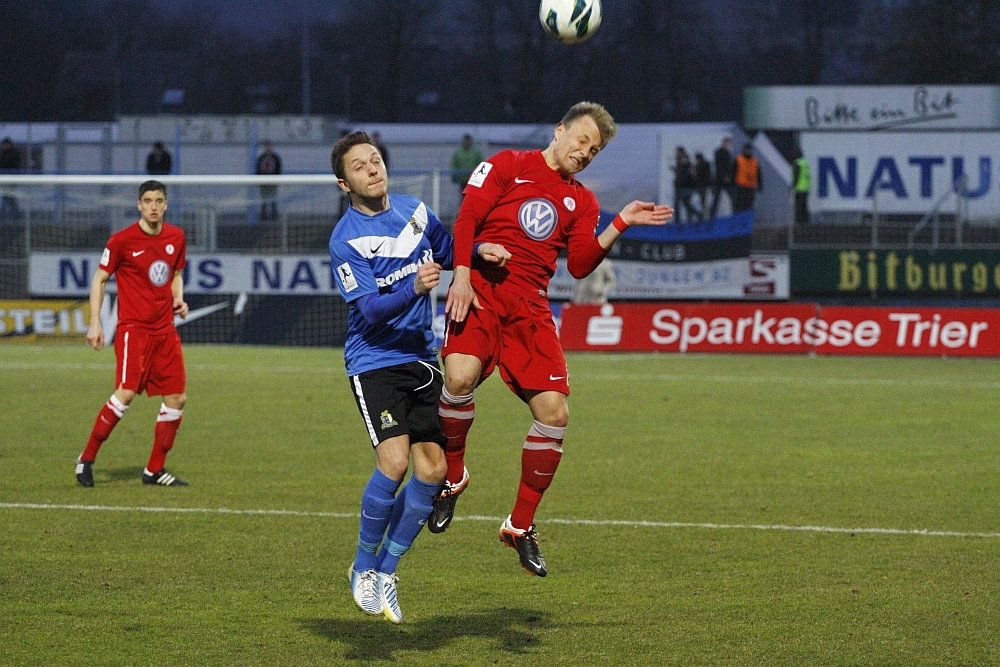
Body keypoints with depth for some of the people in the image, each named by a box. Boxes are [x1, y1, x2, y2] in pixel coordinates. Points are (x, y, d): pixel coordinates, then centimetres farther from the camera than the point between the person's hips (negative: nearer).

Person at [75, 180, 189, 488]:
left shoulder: (176, 237, 9)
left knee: (176, 398, 2)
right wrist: (95, 323, -7)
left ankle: (155, 470, 13)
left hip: (165, 330, 6)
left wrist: (179, 299, 4)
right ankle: (87, 458, -7)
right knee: (126, 392, -20)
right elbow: (99, 279, 0)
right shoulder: (122, 240, -7)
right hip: (133, 327, -6)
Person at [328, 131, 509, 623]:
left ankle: (385, 571, 14)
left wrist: (479, 250, 2)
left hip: (421, 357, 6)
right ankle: (363, 567, 2)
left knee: (432, 469, -2)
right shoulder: (346, 240, -14)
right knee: (394, 462, -21)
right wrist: (413, 289, -38)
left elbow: (447, 253, 22)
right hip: (374, 362, -6)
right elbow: (371, 310, -21)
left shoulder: (415, 210, 5)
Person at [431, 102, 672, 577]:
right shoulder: (508, 165, 9)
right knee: (460, 377, -31)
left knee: (554, 412, -9)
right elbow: (466, 219, 0)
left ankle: (520, 525, 7)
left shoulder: (581, 202, 19)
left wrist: (620, 224, -5)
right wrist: (462, 274, -13)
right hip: (480, 291, -4)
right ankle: (452, 476, -2)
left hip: (529, 307, 4)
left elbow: (580, 265, 6)